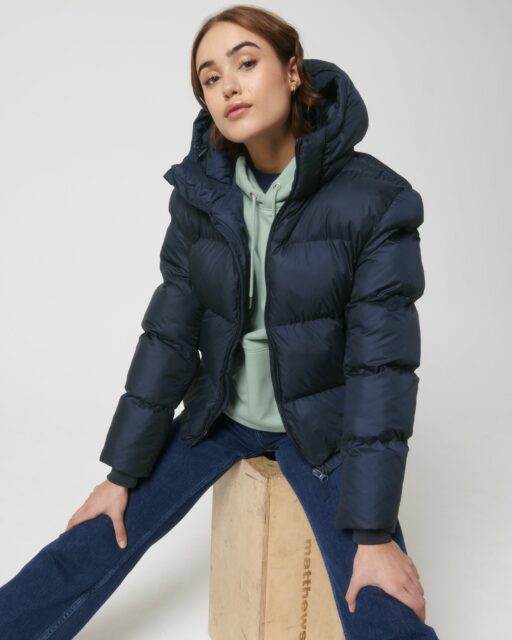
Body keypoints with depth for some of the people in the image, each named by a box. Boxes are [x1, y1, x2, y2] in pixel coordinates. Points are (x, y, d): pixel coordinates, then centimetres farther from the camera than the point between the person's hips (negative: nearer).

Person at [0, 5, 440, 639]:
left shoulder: (375, 200, -19)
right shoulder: (200, 193, -8)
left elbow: (381, 362, -19)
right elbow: (170, 331, -5)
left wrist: (375, 531, -19)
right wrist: (122, 471, -3)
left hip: (323, 426, -2)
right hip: (222, 412, 3)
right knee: (93, 546, -1)